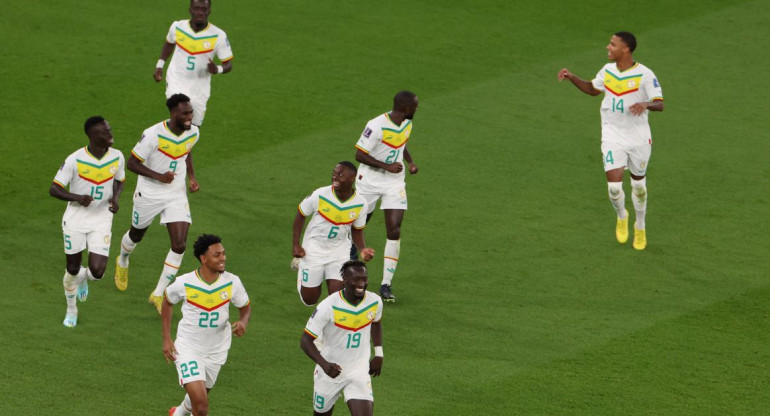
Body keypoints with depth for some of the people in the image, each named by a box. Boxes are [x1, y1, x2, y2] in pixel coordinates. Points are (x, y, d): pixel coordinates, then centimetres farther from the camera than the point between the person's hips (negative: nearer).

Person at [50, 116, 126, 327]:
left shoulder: (117, 157, -7)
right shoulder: (75, 160, -18)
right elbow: (54, 189, -13)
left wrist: (115, 198, -8)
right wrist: (77, 197, -30)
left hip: (102, 220, 2)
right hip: (75, 218, -2)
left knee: (97, 272, -9)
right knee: (72, 269, 8)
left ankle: (83, 278, 30)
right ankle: (71, 310, 35)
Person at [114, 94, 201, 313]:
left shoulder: (193, 133, -8)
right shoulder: (154, 135, -26)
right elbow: (132, 163, -19)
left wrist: (192, 177, 3)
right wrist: (158, 176, -29)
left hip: (176, 196, 3)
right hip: (149, 194, -3)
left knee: (179, 245, -10)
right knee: (137, 235, 21)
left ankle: (158, 294, 4)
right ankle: (123, 262, 58)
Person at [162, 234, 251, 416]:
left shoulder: (232, 282, -14)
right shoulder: (184, 283, -18)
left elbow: (245, 307, 4)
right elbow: (168, 303, 3)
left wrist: (243, 322, -20)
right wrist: (166, 339, 0)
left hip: (216, 351, 4)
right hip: (188, 348, -4)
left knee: (199, 397, 24)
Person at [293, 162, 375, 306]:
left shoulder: (360, 203, -13)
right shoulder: (320, 195, -20)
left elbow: (357, 230, 4)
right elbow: (300, 215, -4)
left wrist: (363, 249, -14)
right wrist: (296, 245, -9)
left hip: (339, 253, 1)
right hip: (313, 250, -1)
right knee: (309, 299, 10)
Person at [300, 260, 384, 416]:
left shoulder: (375, 302, -8)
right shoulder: (328, 307, -22)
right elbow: (306, 340, -19)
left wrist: (378, 354, 9)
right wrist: (324, 364, -34)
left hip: (359, 373, 2)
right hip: (330, 372, -2)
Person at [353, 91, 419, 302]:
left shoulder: (407, 123, -1)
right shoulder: (377, 126, -24)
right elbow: (359, 154, -21)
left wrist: (410, 161, 2)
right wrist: (386, 166, -26)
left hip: (395, 184, 4)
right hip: (370, 181, -4)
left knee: (394, 232, -9)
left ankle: (386, 284, -6)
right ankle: (351, 248, 54)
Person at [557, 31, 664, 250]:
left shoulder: (645, 75, -15)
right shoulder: (607, 71, 0)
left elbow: (660, 104, -17)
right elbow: (593, 89, 20)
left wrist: (645, 104, -39)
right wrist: (572, 78, 6)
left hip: (638, 138, -2)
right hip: (613, 137, 2)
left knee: (638, 184, 15)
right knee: (614, 185, -11)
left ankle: (640, 226, 37)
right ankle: (621, 216, 21)